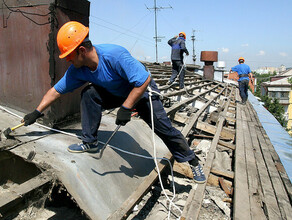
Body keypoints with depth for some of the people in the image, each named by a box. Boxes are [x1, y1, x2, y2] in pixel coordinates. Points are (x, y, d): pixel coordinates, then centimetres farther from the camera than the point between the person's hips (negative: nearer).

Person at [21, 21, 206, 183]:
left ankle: (193, 161, 14)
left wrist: (126, 108, -33)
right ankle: (90, 143, -6)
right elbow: (56, 90, -4)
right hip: (115, 94, 5)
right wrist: (37, 112, -2)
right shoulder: (78, 70, -15)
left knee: (164, 127, -8)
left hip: (141, 92, -5)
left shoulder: (114, 55, -36)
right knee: (89, 93, -19)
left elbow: (144, 80, -35)